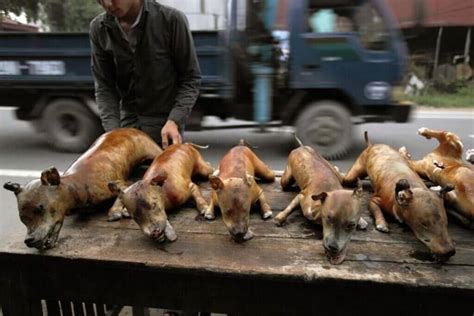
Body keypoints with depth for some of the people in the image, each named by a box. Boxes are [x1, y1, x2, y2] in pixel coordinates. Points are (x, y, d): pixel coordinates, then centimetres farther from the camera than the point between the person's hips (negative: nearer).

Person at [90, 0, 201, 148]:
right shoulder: (98, 29, -2)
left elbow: (191, 78, -8)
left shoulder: (171, 19, -13)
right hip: (128, 126, 4)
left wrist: (174, 120, -20)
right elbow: (104, 87, 1)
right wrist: (113, 130, -13)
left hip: (164, 126, -3)